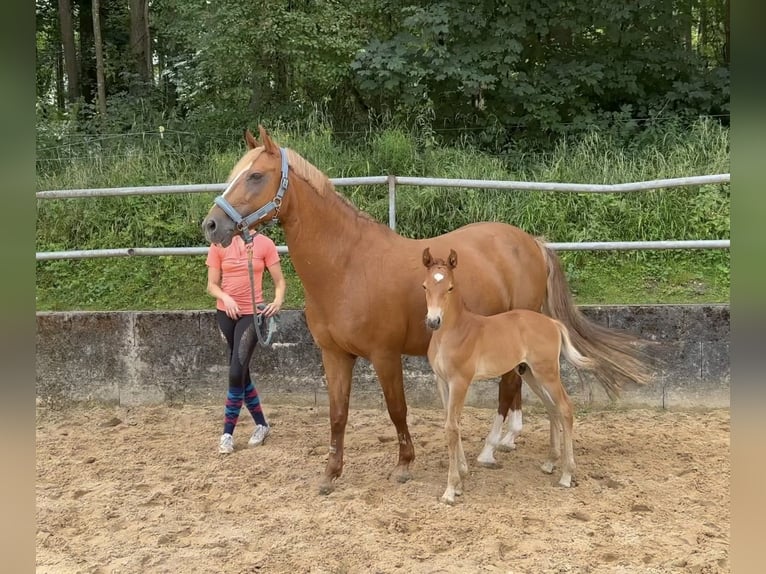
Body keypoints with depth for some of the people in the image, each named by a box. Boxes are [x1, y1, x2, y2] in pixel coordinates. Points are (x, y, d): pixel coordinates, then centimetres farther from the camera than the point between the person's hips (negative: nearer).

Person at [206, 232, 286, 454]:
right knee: (240, 371, 12)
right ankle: (261, 424, 29)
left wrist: (278, 301, -19)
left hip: (251, 314, -3)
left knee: (236, 372, -9)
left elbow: (279, 281, -1)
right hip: (226, 313, 3)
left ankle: (228, 433, 4)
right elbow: (212, 285, 1)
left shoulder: (264, 244, -5)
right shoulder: (219, 245, -2)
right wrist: (226, 298, -18)